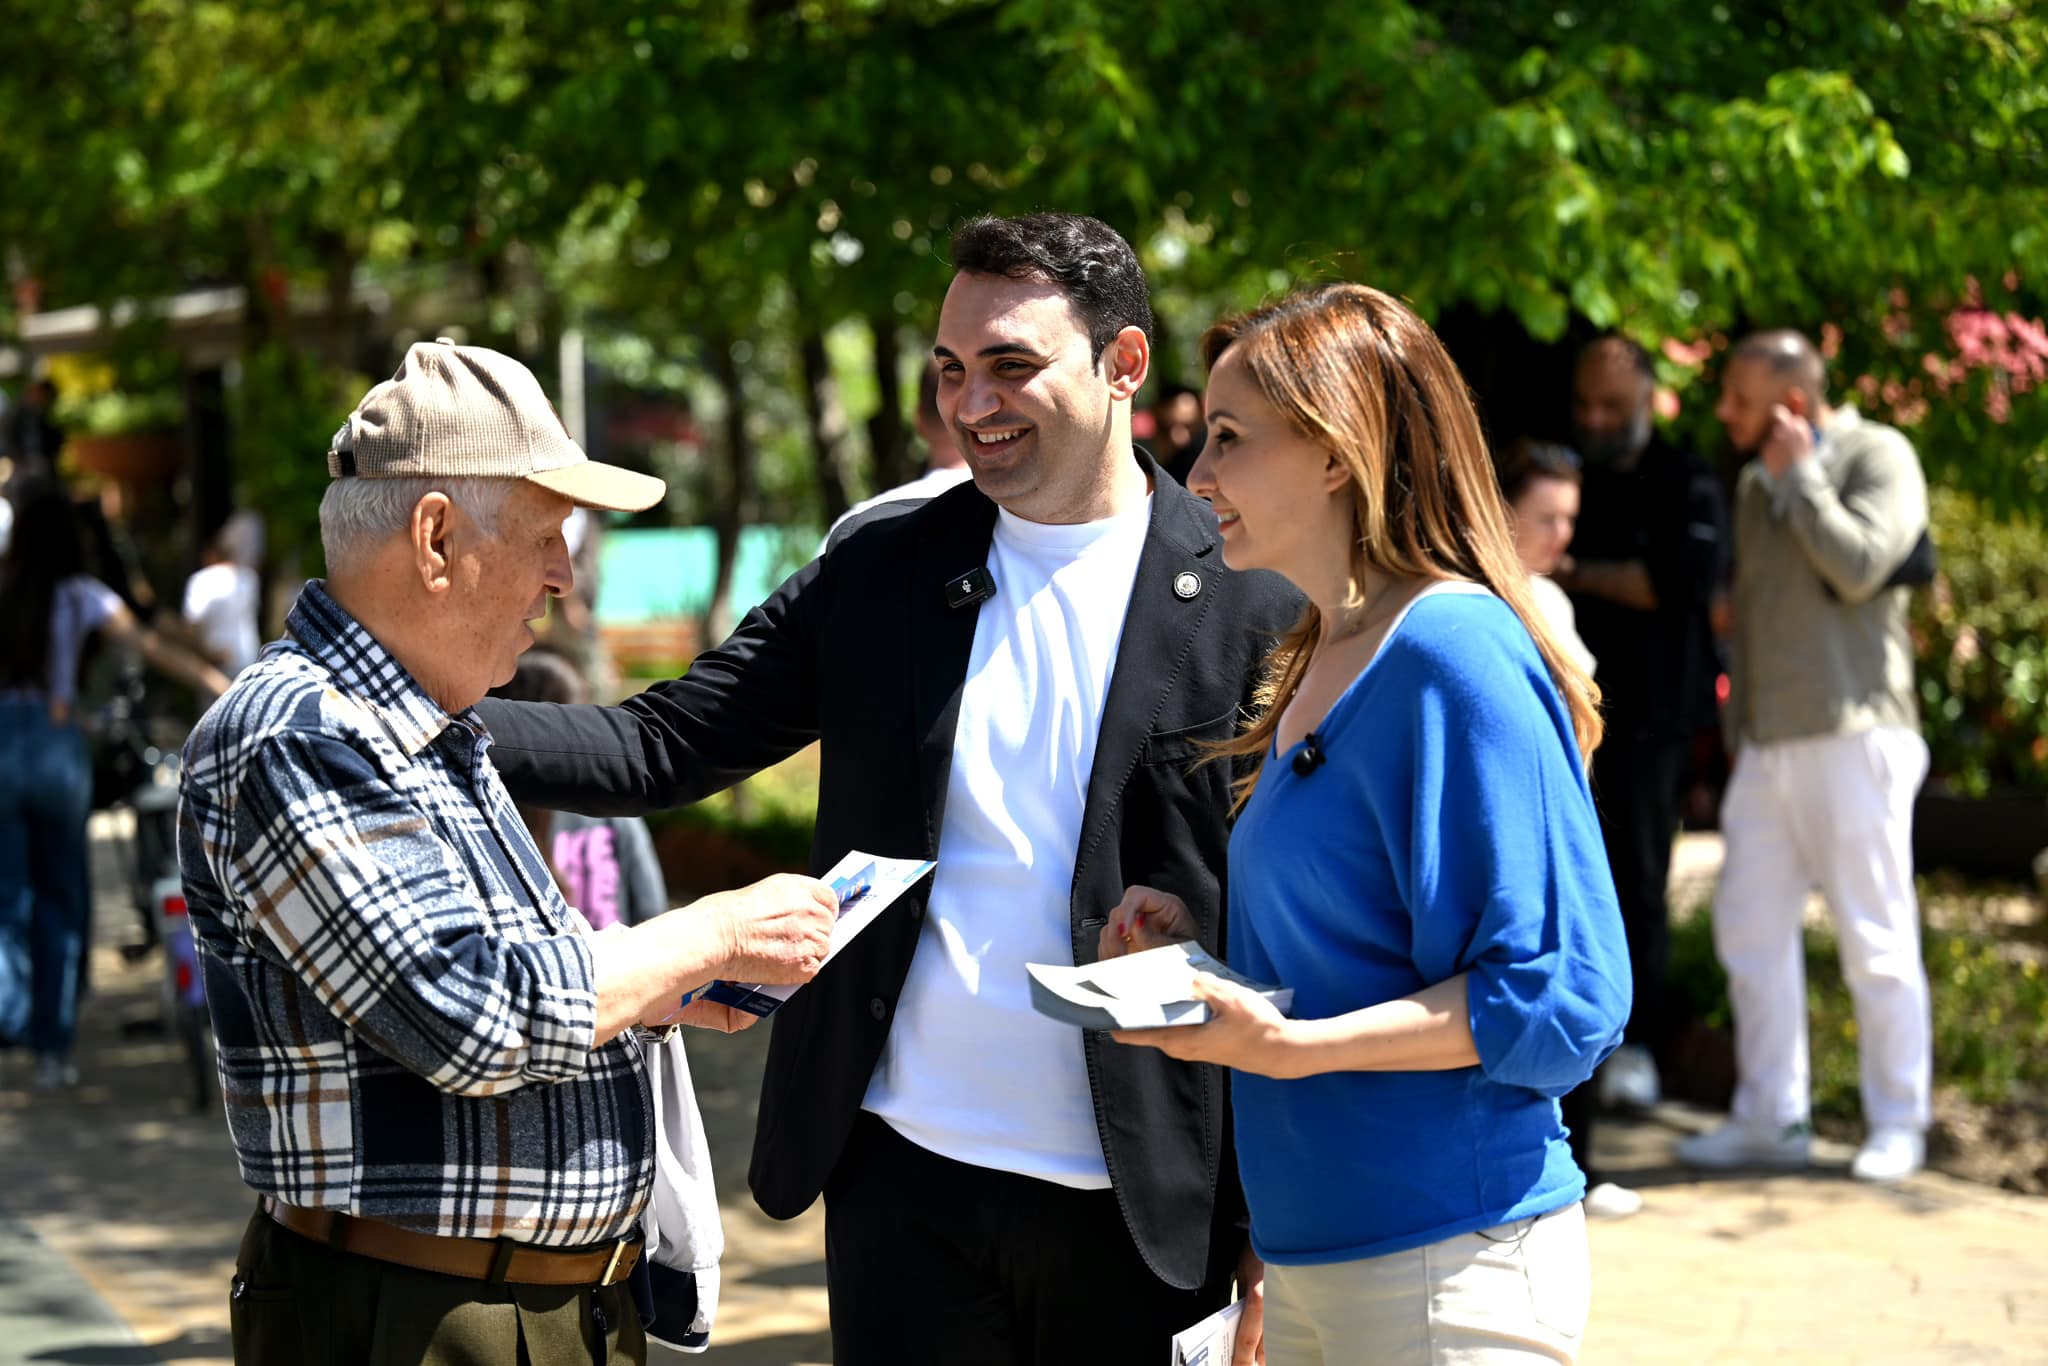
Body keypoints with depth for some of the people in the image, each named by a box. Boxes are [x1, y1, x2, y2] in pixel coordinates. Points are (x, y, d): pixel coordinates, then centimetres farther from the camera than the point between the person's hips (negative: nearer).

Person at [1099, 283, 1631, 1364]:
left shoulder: (1455, 652, -16)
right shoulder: (1318, 658, 12)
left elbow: (1556, 997, -20)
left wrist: (1290, 1047, -23)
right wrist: (1204, 943, 6)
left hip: (1443, 1269, -9)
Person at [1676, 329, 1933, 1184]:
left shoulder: (1878, 456, -4)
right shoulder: (1755, 481, 17)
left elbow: (1859, 566, -20)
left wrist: (1800, 474, -11)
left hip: (1851, 737, -7)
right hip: (1767, 745, 7)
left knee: (1876, 938, -2)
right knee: (1750, 929, 5)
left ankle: (1897, 1125, 8)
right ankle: (1770, 1120, 14)